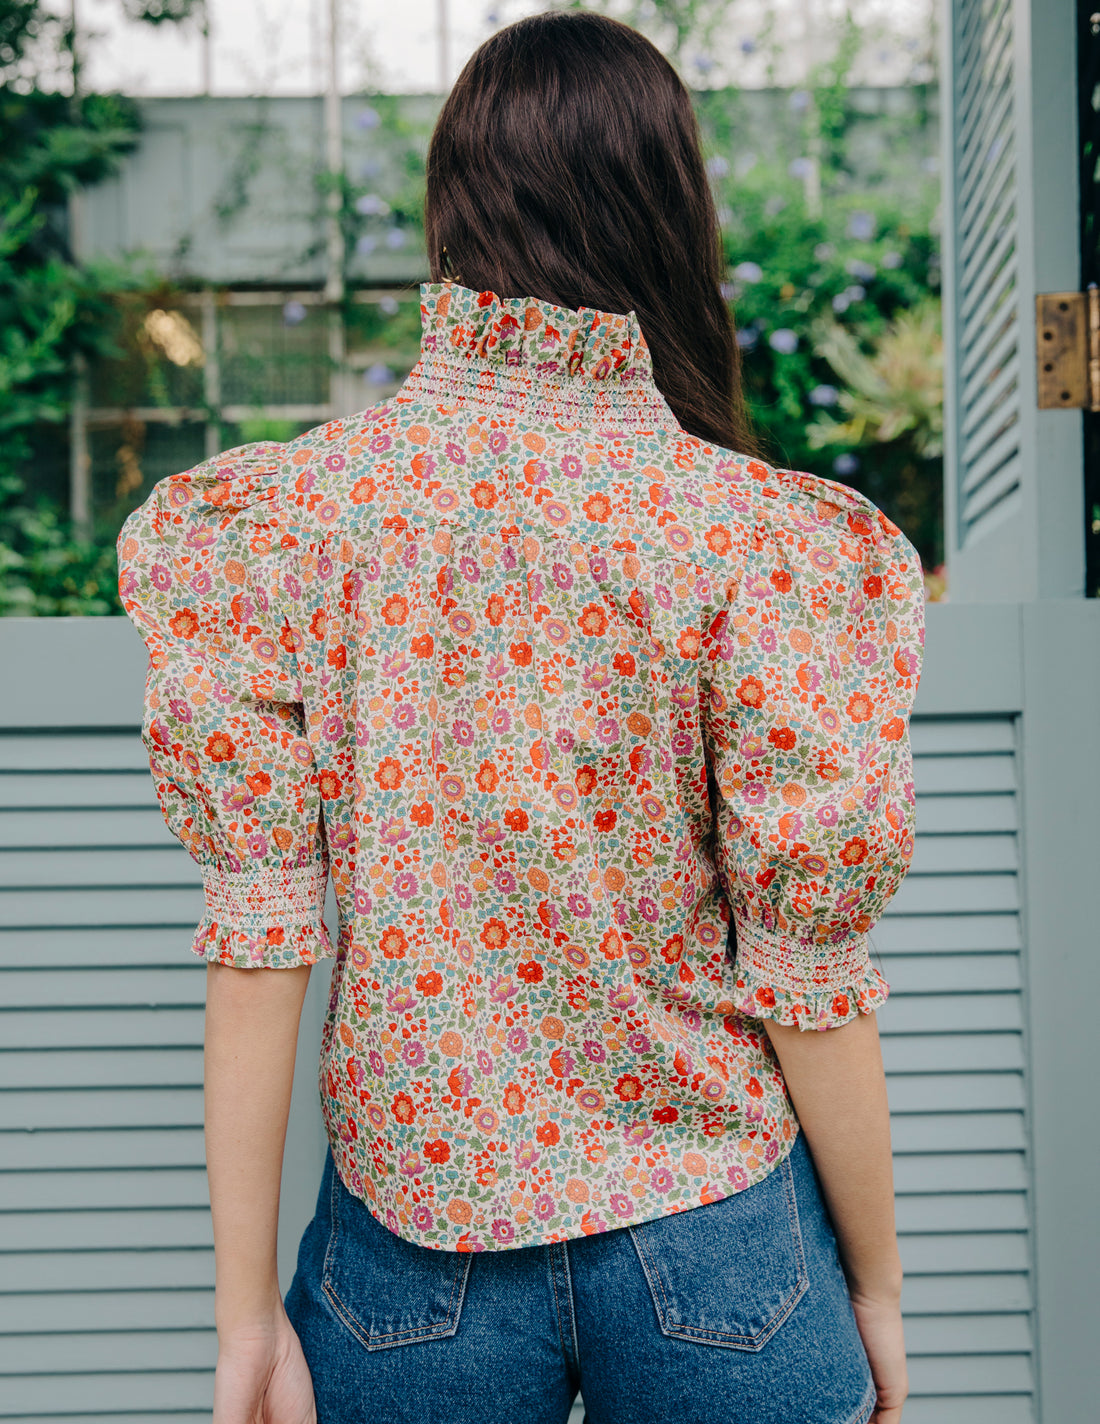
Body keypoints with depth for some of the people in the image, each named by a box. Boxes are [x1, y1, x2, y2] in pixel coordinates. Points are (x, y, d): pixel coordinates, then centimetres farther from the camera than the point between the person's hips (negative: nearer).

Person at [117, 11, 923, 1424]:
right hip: (714, 1255, -1)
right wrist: (876, 1287, 5)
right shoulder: (763, 545, -16)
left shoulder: (283, 514, -10)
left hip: (408, 1245, 1)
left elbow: (255, 945, -9)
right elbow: (806, 980, -11)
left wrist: (247, 1306, 1)